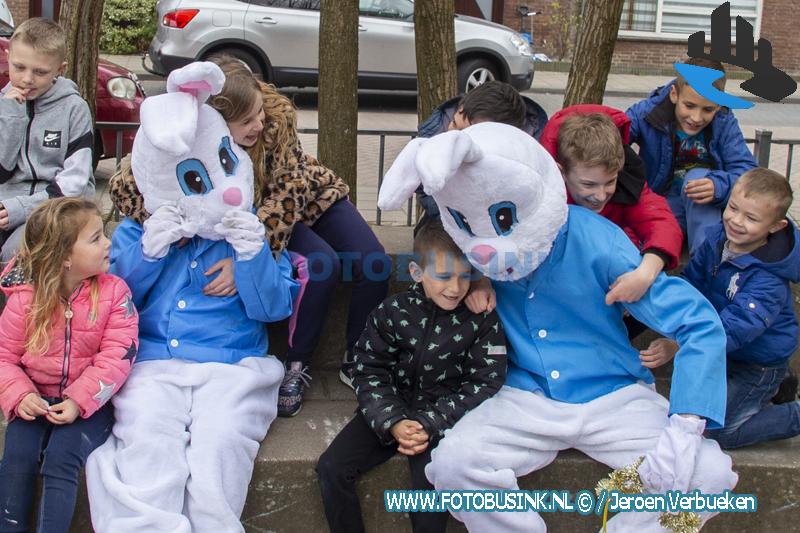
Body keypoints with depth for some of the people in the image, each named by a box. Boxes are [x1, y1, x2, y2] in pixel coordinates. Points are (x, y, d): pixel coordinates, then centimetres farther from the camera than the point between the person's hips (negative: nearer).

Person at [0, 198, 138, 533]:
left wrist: (79, 401, -23)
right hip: (36, 400, 2)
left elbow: (117, 355, -13)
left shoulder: (113, 291, -8)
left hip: (89, 401, -2)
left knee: (62, 458, -22)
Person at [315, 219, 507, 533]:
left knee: (431, 483, -28)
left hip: (443, 416, -2)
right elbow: (369, 372, -1)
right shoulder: (393, 312, -3)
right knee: (331, 469, -12)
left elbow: (484, 383, -6)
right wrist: (392, 422, -18)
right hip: (390, 410, 2)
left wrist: (430, 424, -16)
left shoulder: (482, 319, -6)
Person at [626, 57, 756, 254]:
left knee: (698, 175, -31)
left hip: (707, 211, 2)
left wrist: (719, 187, -40)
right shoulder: (647, 112, -13)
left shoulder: (724, 122, -10)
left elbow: (747, 171, -18)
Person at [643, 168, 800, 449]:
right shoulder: (717, 239, -11)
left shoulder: (768, 279, -33)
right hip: (727, 353, 8)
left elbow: (737, 327, -42)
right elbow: (692, 281, 0)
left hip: (760, 360, -8)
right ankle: (773, 386, 30)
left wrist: (681, 346, -52)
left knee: (722, 432, -6)